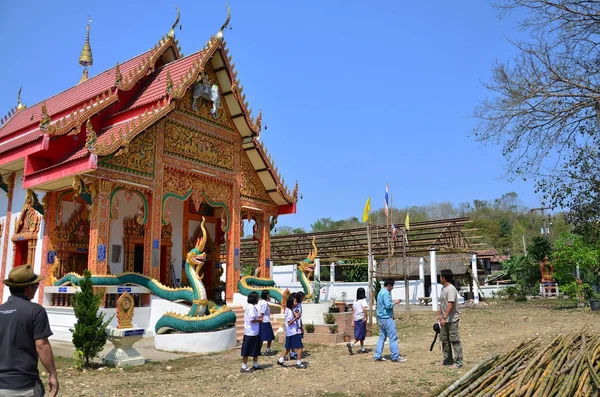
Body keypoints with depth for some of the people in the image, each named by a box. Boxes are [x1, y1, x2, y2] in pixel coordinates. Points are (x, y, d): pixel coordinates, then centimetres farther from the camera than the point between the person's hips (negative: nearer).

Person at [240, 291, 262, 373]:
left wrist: (258, 318, 7)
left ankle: (255, 365, 28)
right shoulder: (251, 307, -19)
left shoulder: (252, 307, 13)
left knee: (256, 349, 18)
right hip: (250, 332, -10)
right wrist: (259, 320, -11)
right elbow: (252, 319, -26)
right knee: (247, 351, -1)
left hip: (254, 332, 10)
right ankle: (244, 367, 6)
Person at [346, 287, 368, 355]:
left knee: (360, 334, 16)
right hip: (361, 319, -7)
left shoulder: (355, 301, 12)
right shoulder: (363, 300, -6)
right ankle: (351, 344, -20)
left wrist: (353, 321, 12)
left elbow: (353, 312, 11)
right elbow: (364, 308, -23)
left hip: (356, 319, 7)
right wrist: (365, 317, -16)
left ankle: (362, 348, 21)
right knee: (361, 335, -3)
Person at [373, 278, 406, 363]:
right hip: (386, 318, -10)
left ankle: (377, 356, 12)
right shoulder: (386, 293, -16)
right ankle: (395, 357, 0)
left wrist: (393, 302, 14)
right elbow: (388, 306, -22)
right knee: (393, 337, -4)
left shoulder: (380, 292, 15)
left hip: (381, 318, 10)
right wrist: (394, 302, -7)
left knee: (382, 337, 12)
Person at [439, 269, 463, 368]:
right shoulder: (443, 288, 11)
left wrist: (444, 318, -28)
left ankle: (458, 361, 5)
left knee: (454, 340, -3)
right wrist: (439, 314, 19)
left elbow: (450, 305, -25)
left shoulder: (451, 289, -19)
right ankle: (448, 359, 27)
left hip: (452, 320, -10)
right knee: (444, 339, 15)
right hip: (444, 320, 10)